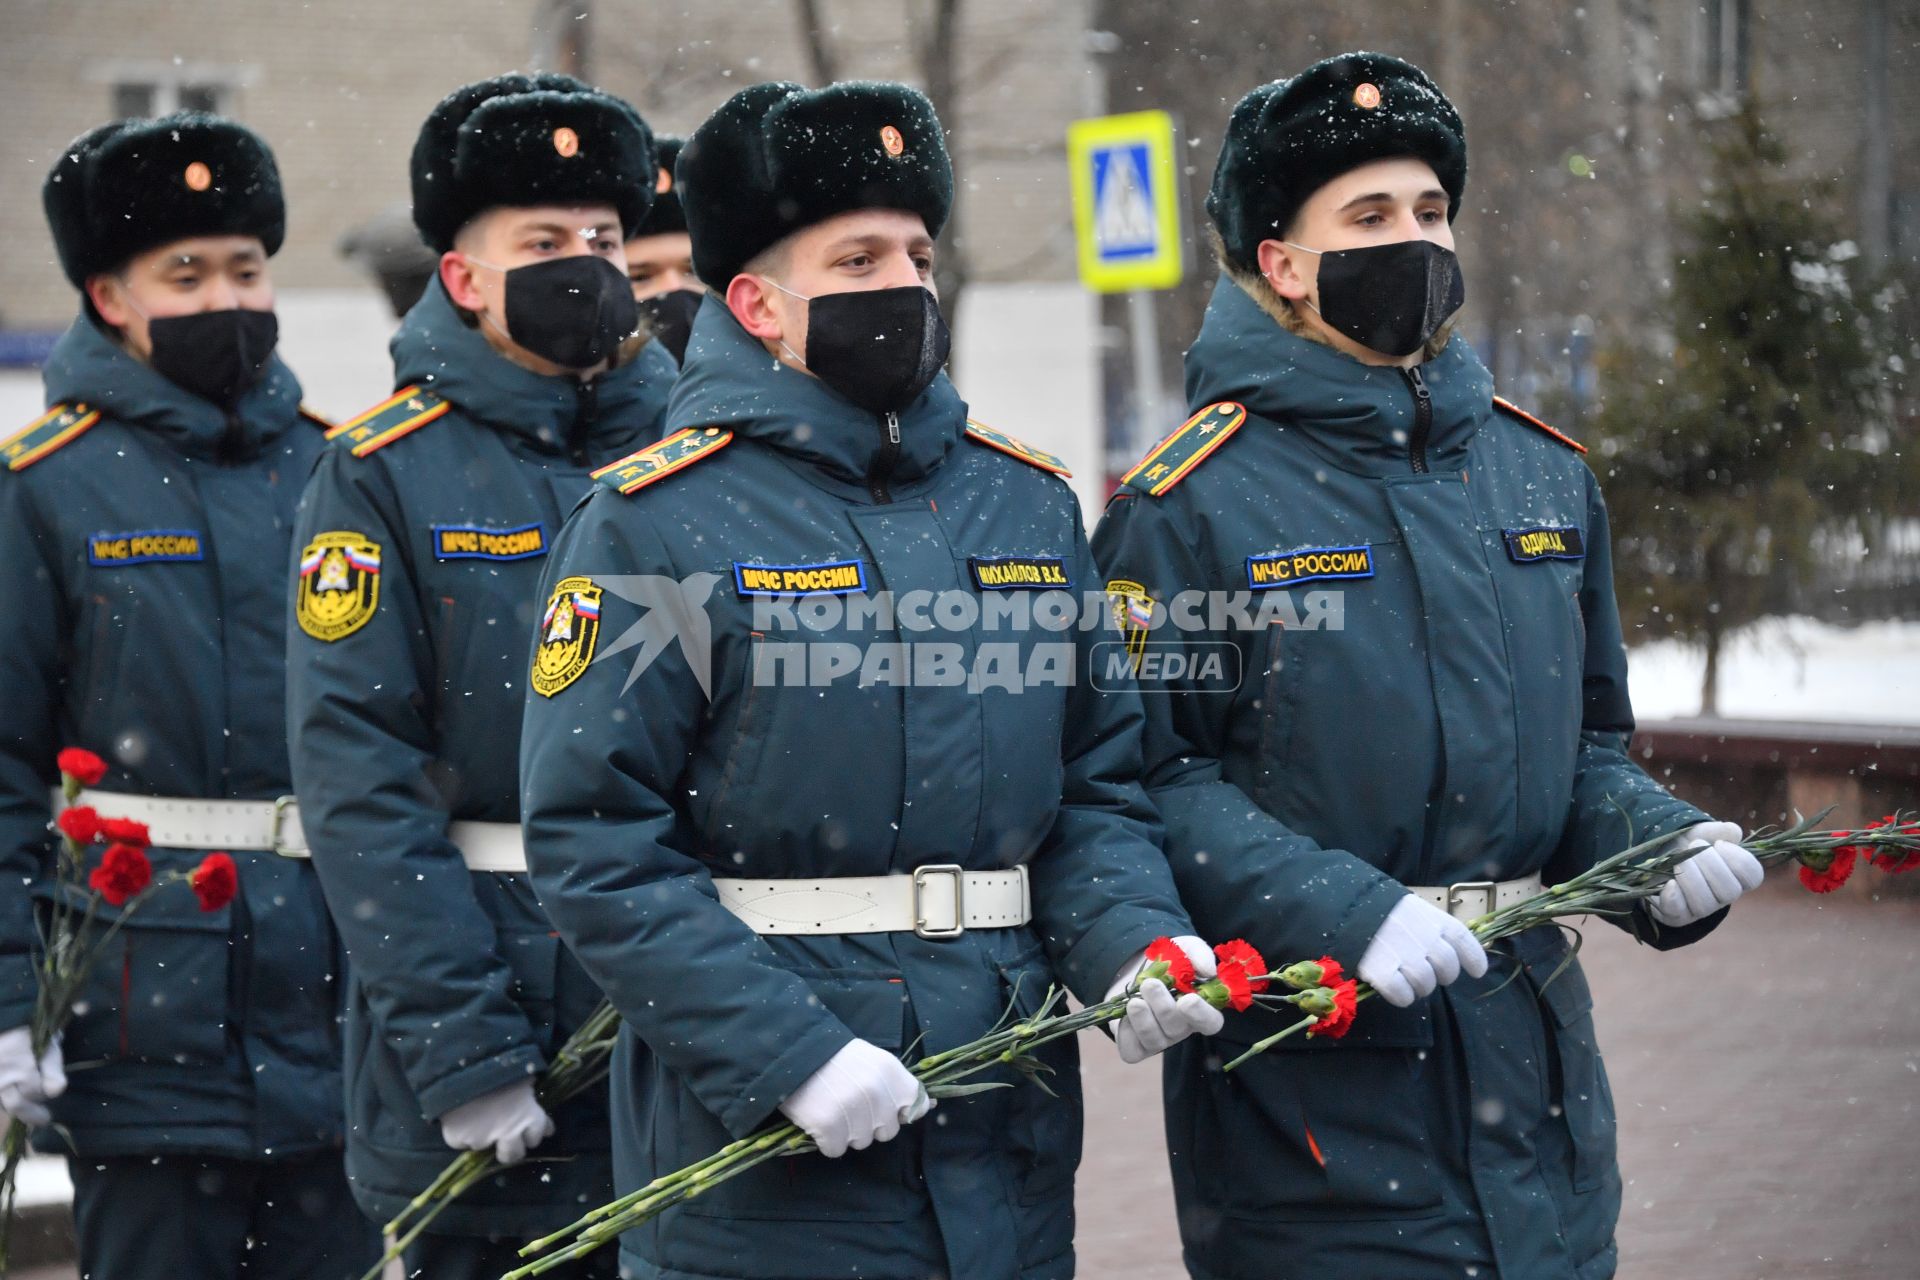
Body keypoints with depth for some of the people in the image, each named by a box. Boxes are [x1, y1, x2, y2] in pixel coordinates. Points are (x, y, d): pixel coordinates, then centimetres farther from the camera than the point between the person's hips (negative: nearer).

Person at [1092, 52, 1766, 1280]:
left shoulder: (1545, 474, 12)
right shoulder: (1190, 501, -7)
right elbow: (1146, 779, -12)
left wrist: (1661, 845, -2)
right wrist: (1342, 914, -23)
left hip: (1531, 1057, 6)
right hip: (1307, 1076, -6)